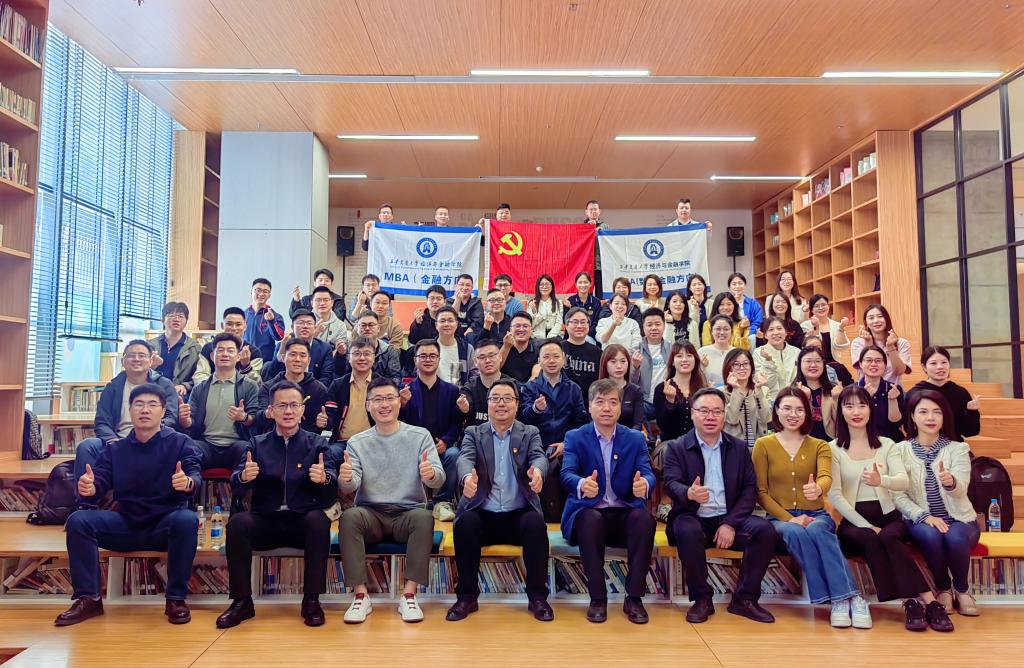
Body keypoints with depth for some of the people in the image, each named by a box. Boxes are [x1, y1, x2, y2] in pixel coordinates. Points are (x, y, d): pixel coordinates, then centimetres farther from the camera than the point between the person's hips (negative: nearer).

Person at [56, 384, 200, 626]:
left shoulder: (180, 443, -1)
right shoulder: (115, 449, 9)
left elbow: (195, 475, -16)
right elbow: (100, 484, 0)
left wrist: (188, 482, -41)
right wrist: (88, 488, -26)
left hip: (166, 525, -3)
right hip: (127, 524, 4)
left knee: (187, 520, -35)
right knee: (78, 520, -18)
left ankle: (176, 599, -21)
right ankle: (88, 598, -9)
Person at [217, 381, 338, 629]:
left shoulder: (317, 444, 6)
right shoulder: (257, 444, 10)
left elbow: (332, 494, -5)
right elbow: (235, 485, -2)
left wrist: (325, 479, -29)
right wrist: (243, 477, -26)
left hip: (303, 522, -1)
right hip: (265, 522, 1)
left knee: (319, 520, -31)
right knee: (237, 522, -26)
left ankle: (311, 601, -18)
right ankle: (242, 601, -12)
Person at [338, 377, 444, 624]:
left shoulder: (420, 436, 1)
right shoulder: (356, 442, 6)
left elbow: (438, 480, -10)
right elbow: (351, 487, -6)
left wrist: (431, 474, -35)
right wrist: (345, 480, -31)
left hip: (408, 513, -1)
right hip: (371, 514, 1)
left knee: (424, 516, -32)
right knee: (349, 517, -29)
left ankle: (409, 595, -22)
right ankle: (360, 596, -20)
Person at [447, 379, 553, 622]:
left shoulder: (530, 433, 9)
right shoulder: (473, 433, 8)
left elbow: (539, 457, -11)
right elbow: (465, 458, -12)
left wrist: (538, 472, -38)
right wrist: (468, 476, -38)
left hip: (519, 514, 0)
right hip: (483, 515, 0)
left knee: (536, 524, -30)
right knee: (465, 523, -30)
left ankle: (537, 596, -12)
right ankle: (467, 596, -13)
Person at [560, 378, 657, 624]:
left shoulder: (636, 439, 8)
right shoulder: (575, 437, 3)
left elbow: (647, 474, -6)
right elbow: (567, 474, -13)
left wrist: (644, 484, -33)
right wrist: (582, 485, -39)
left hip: (625, 514, 2)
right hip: (587, 513, -1)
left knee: (644, 518, -31)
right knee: (591, 518, -35)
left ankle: (634, 597, -18)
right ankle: (597, 598, -21)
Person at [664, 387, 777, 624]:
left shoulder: (739, 448, 10)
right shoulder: (676, 447, 3)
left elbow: (750, 489, 3)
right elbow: (671, 484, -11)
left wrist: (730, 524, -12)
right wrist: (689, 493, -36)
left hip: (729, 519, 3)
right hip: (693, 518, -2)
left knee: (765, 529, -24)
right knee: (688, 531, -35)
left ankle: (744, 599, -8)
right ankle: (702, 599, -14)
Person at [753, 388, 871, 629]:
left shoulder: (819, 446, 8)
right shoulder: (763, 445, 4)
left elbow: (826, 477, -14)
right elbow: (761, 492, 0)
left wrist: (818, 489, -39)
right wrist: (789, 518, -13)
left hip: (816, 515, 1)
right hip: (780, 518, -1)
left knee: (816, 530, -35)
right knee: (796, 533, -35)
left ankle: (844, 598, -30)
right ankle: (840, 598, -28)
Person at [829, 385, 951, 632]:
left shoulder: (886, 444, 11)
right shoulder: (833, 449, 4)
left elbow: (904, 481, -7)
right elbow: (834, 495, -5)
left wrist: (881, 480, -31)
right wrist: (866, 525, -16)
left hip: (888, 516, 1)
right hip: (853, 520, -1)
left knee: (887, 537, -33)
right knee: (867, 538, -33)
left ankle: (911, 601, -27)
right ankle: (928, 600, -30)